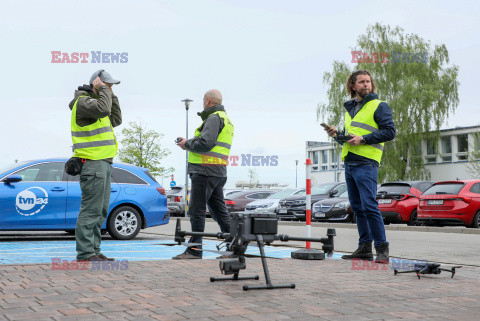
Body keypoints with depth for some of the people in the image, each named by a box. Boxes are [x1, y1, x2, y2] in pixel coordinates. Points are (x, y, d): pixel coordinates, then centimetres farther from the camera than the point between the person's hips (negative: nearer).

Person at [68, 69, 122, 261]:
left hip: (103, 163, 10)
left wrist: (111, 96, 16)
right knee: (91, 209, -10)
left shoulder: (94, 101, 23)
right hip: (92, 163, -10)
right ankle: (85, 253, -8)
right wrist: (103, 90, -13)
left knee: (101, 210, 11)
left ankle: (94, 251, 16)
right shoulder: (83, 101, -9)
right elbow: (103, 109, -28)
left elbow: (115, 120, 22)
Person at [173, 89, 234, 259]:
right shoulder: (226, 119, 22)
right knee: (219, 210, 12)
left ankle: (195, 250, -6)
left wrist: (187, 144, -6)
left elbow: (206, 143, -22)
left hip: (205, 171, -10)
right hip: (219, 173, 10)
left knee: (197, 210, -7)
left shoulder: (214, 118, -10)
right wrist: (190, 142, 14)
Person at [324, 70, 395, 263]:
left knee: (369, 206, -14)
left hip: (366, 163, -8)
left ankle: (382, 249, -9)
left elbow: (389, 131, -10)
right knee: (357, 208, 8)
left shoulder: (379, 106, 0)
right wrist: (336, 135, 8)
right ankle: (365, 248, 12)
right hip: (349, 163, 8)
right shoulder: (350, 108, 22)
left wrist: (363, 139, -16)